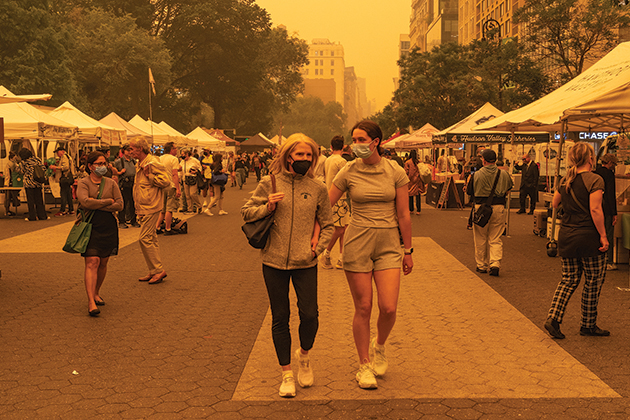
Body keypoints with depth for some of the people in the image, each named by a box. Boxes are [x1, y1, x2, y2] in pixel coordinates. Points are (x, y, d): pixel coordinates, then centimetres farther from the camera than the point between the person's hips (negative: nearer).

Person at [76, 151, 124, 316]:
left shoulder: (111, 183, 10)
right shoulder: (83, 183, 0)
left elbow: (120, 205, -1)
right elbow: (85, 202, -18)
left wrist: (96, 205, -9)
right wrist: (107, 201, -10)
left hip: (108, 227, 4)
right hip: (90, 226, -4)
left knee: (103, 263, 9)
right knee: (92, 262, -13)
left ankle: (96, 293, 30)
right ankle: (91, 302, -17)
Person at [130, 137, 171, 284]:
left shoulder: (153, 163, -15)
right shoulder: (139, 164, 16)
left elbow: (166, 181, -21)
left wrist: (149, 175, -20)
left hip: (151, 207, -10)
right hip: (143, 208, 10)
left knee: (145, 239, -11)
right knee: (151, 239, 12)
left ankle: (159, 270, -4)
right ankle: (154, 272, 18)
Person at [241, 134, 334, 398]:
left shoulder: (318, 189, 3)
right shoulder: (269, 184, 0)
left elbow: (327, 225, 11)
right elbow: (246, 213, 5)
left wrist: (318, 247, -4)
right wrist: (267, 207, -13)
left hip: (306, 263, 0)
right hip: (274, 262, 0)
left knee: (309, 315, -4)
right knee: (280, 318, 6)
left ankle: (304, 355, 29)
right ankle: (286, 374, 21)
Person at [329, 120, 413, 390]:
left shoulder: (395, 172, -2)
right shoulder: (348, 172, -3)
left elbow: (403, 215, 3)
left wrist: (407, 251, 6)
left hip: (388, 244, 1)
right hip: (357, 243, 0)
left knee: (389, 308, -7)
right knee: (363, 309, 3)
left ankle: (379, 346, 26)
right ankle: (365, 365, 20)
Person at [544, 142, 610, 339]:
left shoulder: (565, 180, 7)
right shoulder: (595, 180, -12)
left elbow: (555, 203, 19)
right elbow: (595, 209, -19)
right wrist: (603, 236, -15)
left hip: (566, 235, 6)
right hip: (588, 236, -6)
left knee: (569, 280, 14)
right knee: (593, 283, 9)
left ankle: (553, 318, 0)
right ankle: (588, 325, 18)